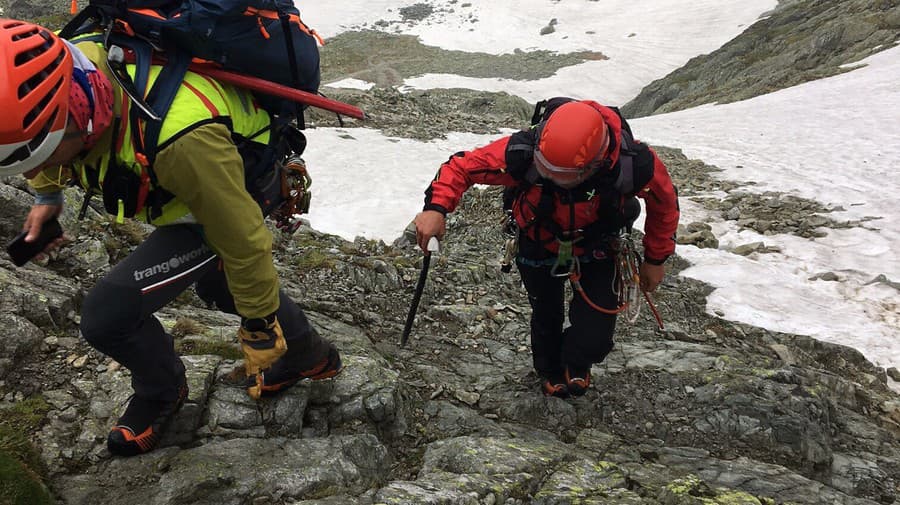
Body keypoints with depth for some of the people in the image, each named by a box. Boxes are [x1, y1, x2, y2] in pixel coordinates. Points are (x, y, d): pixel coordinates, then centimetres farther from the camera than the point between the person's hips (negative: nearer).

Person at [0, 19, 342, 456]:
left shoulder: (178, 137, -46)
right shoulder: (59, 70, -25)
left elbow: (243, 240, -30)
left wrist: (260, 326, -16)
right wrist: (47, 194, 14)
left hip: (235, 198, -8)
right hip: (181, 186, 8)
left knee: (108, 312, -17)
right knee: (216, 282, 30)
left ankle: (161, 392, 17)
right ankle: (310, 355, 51)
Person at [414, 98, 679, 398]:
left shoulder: (634, 165, -37)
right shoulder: (523, 154, -39)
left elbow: (664, 202, -13)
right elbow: (462, 166, -23)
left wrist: (655, 259, -2)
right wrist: (436, 207, -41)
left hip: (596, 253, 0)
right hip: (539, 247, 1)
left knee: (593, 343, -8)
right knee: (546, 318, 22)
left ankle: (576, 363, 33)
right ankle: (551, 372, 57)